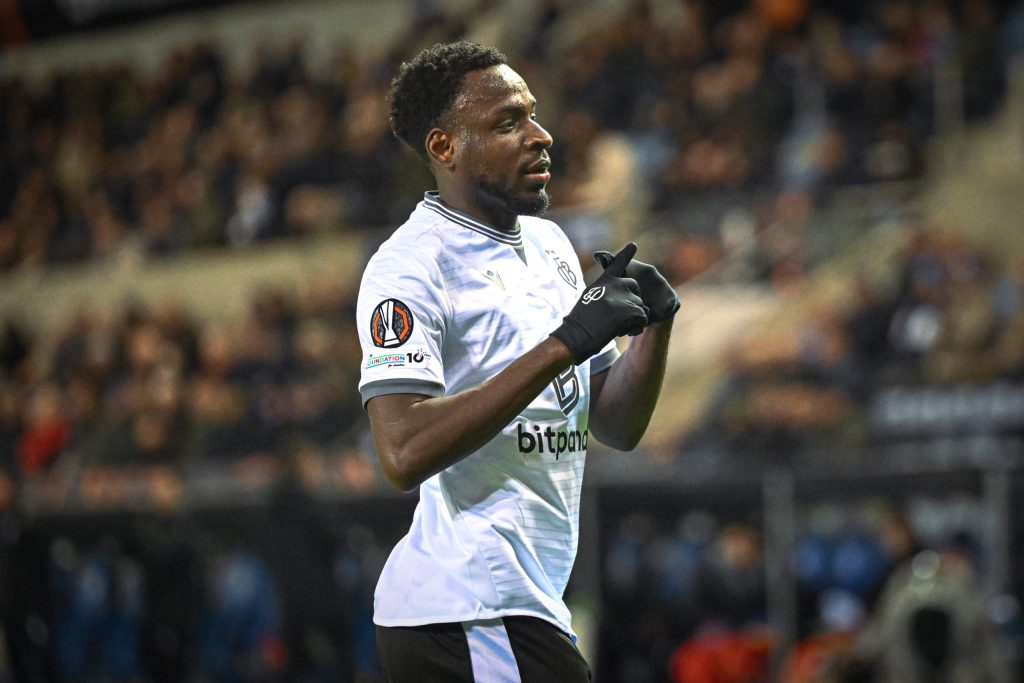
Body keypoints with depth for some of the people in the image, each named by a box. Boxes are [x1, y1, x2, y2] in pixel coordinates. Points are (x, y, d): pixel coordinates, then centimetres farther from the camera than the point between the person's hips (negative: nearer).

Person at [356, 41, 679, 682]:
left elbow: (615, 428, 17)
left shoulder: (550, 244, 16)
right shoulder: (409, 264, -11)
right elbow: (404, 452, -25)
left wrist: (655, 324, -2)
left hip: (531, 604, 9)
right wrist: (564, 344, -25)